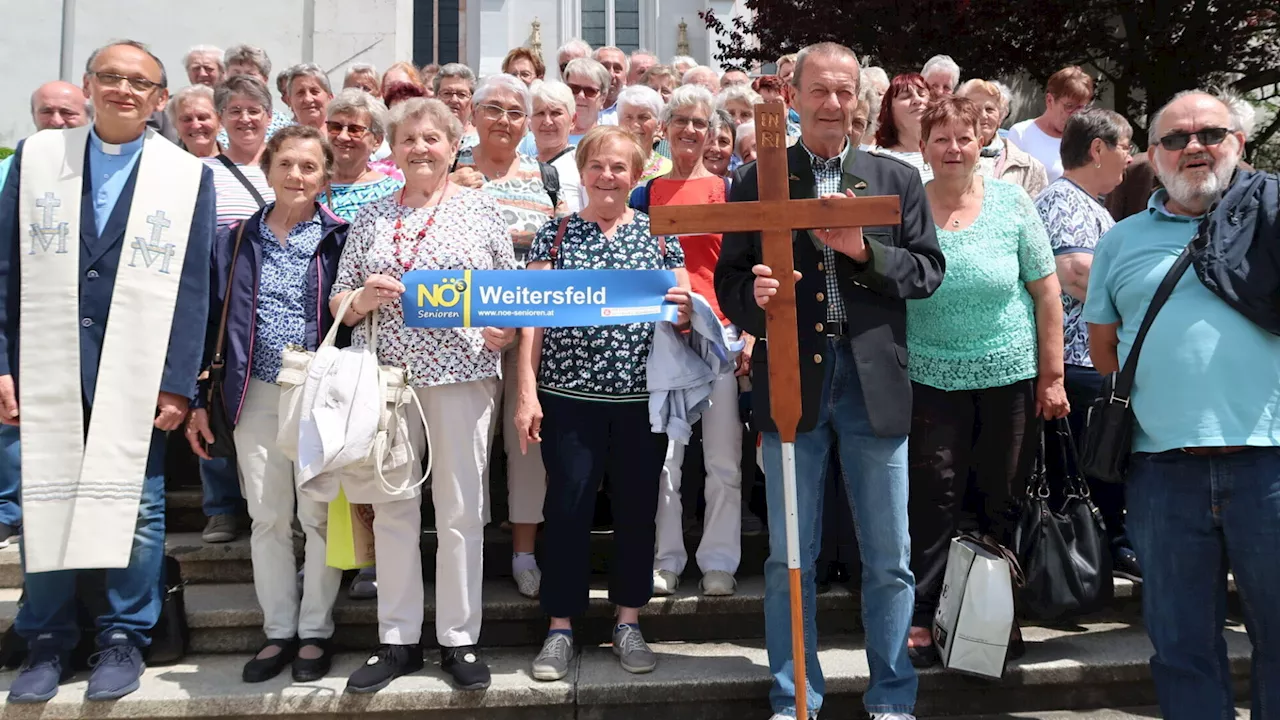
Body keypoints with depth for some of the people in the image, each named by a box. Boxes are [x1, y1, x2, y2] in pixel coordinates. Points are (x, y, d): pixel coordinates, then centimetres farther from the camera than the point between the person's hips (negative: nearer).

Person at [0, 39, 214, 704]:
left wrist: (178, 383, -6)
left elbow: (192, 289, 0)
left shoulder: (188, 175, 2)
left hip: (138, 372, -1)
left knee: (135, 507, 4)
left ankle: (124, 638, 19)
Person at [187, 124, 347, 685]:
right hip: (256, 396, 3)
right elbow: (212, 318, 9)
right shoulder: (235, 240, 7)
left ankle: (315, 631, 18)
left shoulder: (341, 239, -1)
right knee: (267, 517, 8)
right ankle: (279, 630, 22)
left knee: (319, 516, 3)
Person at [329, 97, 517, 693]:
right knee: (391, 506, 7)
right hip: (385, 375, 2)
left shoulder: (481, 209, 6)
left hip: (462, 374, -2)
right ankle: (398, 639, 20)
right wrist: (365, 297, -10)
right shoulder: (370, 217, 11)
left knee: (460, 509, 3)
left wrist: (504, 331, -12)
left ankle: (458, 639, 16)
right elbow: (338, 305, 12)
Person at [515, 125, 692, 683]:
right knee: (567, 507, 1)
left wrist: (684, 309, -14)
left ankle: (628, 623, 23)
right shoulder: (554, 234, 5)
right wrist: (527, 393, -6)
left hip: (643, 396, 1)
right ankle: (560, 628, 15)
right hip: (570, 395, -1)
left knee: (637, 508, 8)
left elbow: (684, 314, 10)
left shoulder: (660, 234, 8)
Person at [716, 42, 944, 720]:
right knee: (789, 558, 9)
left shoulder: (897, 179, 9)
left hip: (875, 383, 1)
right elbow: (729, 280, 1)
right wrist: (754, 296, -21)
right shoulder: (755, 180, 5)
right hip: (791, 380, -1)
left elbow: (928, 269, 6)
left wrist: (863, 251, -11)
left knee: (889, 560, 10)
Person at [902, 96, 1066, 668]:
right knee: (933, 501, 0)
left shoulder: (1011, 203, 0)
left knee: (1002, 502, 10)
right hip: (932, 378, -1)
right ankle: (920, 618, 12)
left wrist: (1052, 376, -1)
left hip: (1011, 374, 1)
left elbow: (1047, 292, 2)